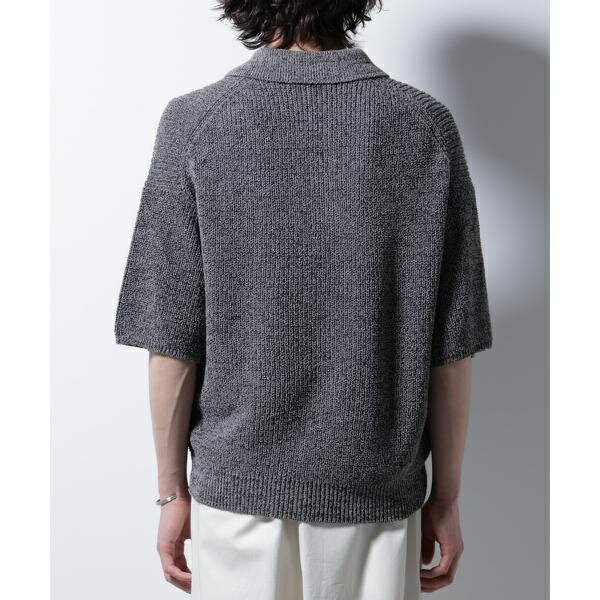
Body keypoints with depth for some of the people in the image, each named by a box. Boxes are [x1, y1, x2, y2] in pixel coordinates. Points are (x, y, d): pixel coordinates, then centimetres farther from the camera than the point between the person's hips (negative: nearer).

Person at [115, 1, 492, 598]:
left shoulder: (194, 123, -12)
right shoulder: (425, 125, -9)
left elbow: (173, 341, -10)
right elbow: (451, 346, -7)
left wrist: (172, 491, 3)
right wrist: (445, 497, 5)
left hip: (239, 485, 0)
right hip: (377, 490, 1)